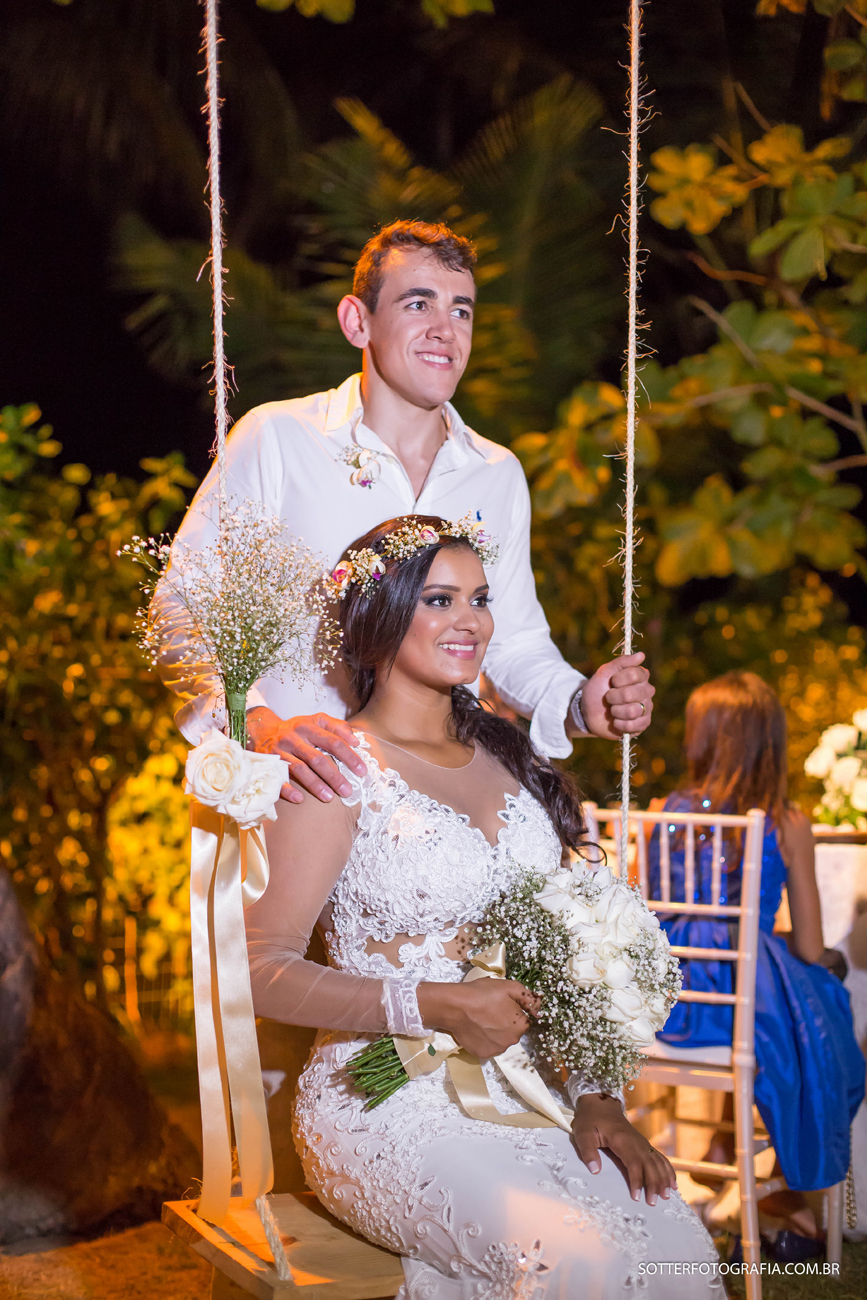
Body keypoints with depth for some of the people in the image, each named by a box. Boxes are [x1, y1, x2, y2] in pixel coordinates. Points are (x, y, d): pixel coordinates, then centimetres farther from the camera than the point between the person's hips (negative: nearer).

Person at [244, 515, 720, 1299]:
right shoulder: (341, 771, -5)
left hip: (524, 1088, 6)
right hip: (389, 1103, -5)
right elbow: (261, 968, -10)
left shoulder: (510, 758, 15)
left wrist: (595, 1095, 2)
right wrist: (434, 1007, -19)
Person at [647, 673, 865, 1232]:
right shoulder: (789, 825, -7)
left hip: (666, 999, 4)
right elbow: (810, 951, -5)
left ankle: (722, 1147, 40)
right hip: (748, 996, -4)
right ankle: (792, 1188, 36)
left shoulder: (664, 813, -1)